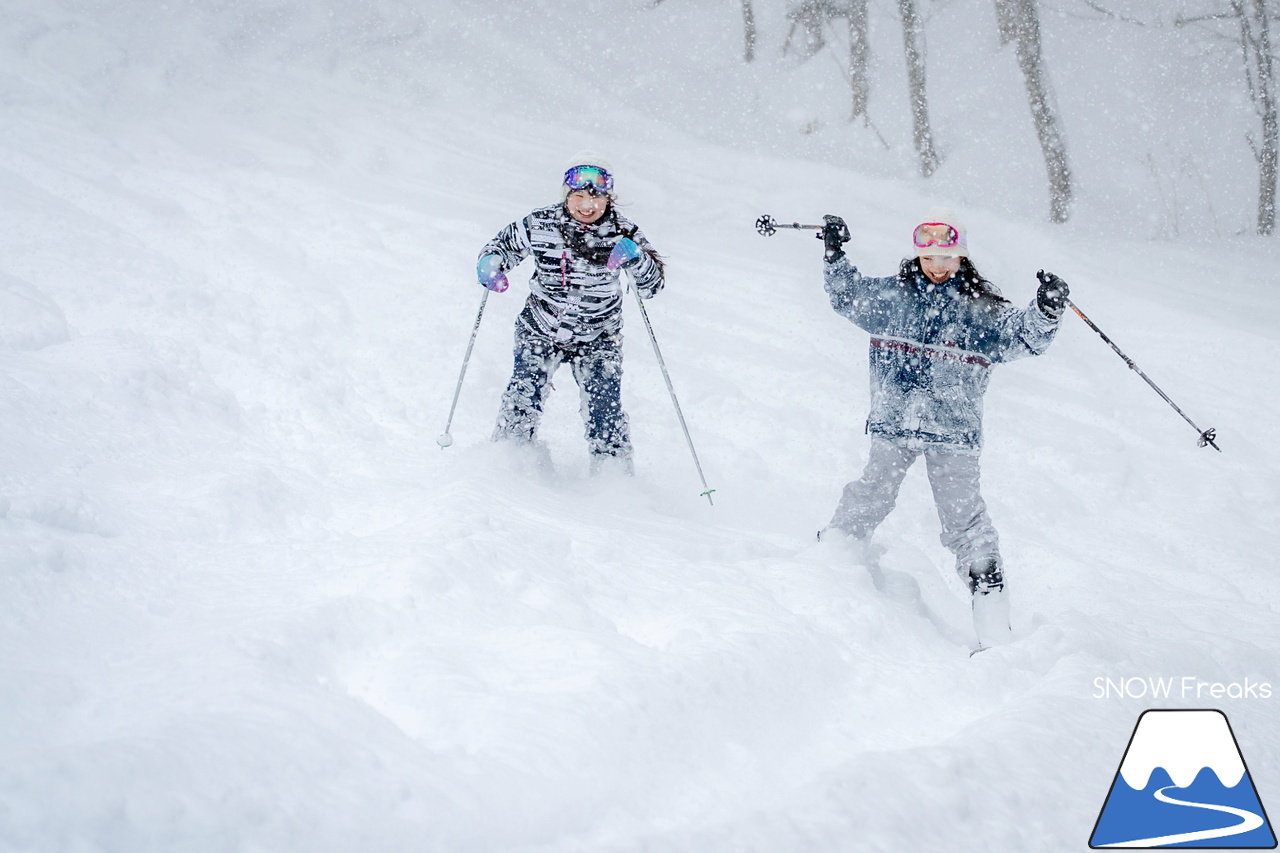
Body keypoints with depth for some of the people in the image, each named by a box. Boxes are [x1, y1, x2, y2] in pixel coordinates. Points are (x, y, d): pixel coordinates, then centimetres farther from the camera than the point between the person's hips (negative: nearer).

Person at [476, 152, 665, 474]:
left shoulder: (621, 233, -12)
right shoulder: (539, 225, -13)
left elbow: (652, 285, -13)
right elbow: (503, 245, 4)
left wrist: (636, 258, -33)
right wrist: (491, 264, -19)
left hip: (597, 339, 0)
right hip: (540, 332, 0)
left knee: (605, 408, -10)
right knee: (524, 395, -10)